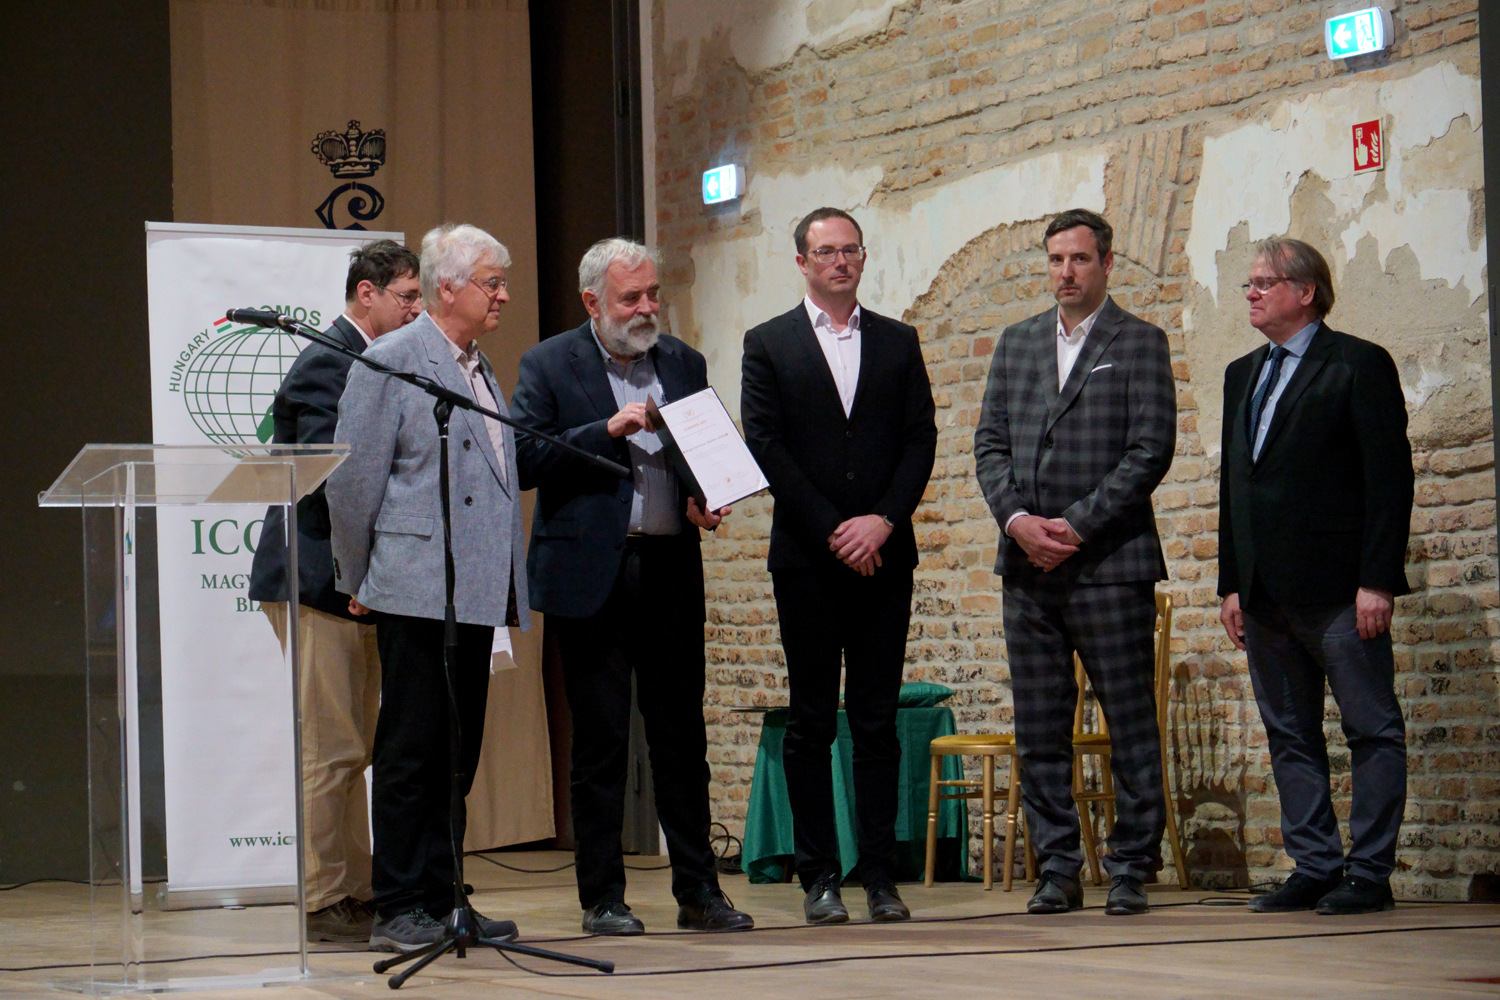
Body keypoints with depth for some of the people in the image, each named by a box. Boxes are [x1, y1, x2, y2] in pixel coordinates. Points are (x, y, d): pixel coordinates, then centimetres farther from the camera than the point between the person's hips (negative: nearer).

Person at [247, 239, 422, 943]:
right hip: (317, 580, -10)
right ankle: (322, 904, -3)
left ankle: (354, 893, 19)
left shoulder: (368, 363, 18)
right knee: (332, 749, -7)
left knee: (354, 747, 13)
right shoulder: (327, 364, -14)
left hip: (352, 584, 10)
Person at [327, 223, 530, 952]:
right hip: (418, 590, -8)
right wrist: (356, 581, -3)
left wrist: (507, 588, 18)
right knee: (411, 751, -5)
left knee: (457, 756, 10)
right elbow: (352, 480, -7)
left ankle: (440, 901, 17)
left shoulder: (480, 368, 18)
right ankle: (398, 911, 0)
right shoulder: (391, 361, -7)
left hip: (476, 593, 8)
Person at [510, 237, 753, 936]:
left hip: (671, 571, 3)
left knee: (683, 735, 5)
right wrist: (607, 431, -14)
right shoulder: (550, 366, 1)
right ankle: (602, 898, 8)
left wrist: (709, 505, -2)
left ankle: (699, 890, 11)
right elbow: (526, 461, -8)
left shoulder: (684, 364, 13)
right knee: (599, 742, 1)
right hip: (590, 574, -3)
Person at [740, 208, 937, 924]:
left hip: (884, 556, 2)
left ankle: (880, 873, 4)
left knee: (877, 722, 2)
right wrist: (833, 531, -10)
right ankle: (819, 877, 3)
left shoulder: (898, 343, 12)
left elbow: (921, 441, 6)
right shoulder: (769, 345, 5)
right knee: (811, 723, 0)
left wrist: (882, 522, -9)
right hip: (807, 561, -2)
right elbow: (766, 447, -3)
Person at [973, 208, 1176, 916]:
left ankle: (1131, 870, 5)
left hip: (1109, 562, -4)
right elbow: (990, 443, 12)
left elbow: (1152, 450, -7)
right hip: (1028, 565, 4)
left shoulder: (1140, 343, 2)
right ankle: (1057, 870, 12)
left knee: (1131, 726, -2)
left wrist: (1077, 525, -12)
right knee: (1040, 730, 5)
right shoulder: (1017, 343, 16)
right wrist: (1017, 519, -5)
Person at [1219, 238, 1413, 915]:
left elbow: (1390, 478, -8)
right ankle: (1315, 866, 12)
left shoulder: (1358, 365, -3)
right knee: (1289, 736, 8)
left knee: (1373, 731, -2)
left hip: (1338, 590, -7)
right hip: (1266, 593, 7)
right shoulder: (1243, 375, 18)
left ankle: (1369, 873, 0)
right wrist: (1231, 584, 12)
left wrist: (1377, 581, -15)